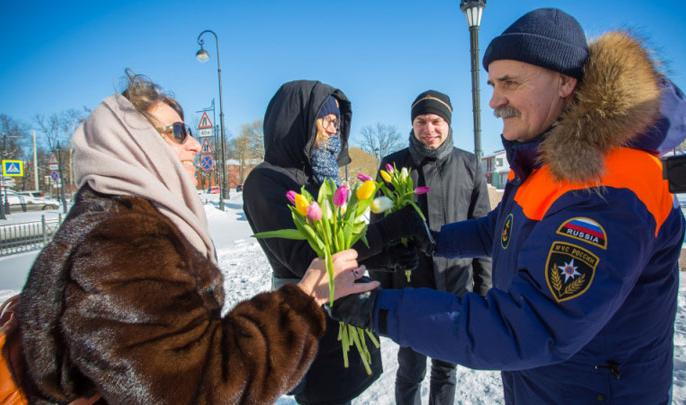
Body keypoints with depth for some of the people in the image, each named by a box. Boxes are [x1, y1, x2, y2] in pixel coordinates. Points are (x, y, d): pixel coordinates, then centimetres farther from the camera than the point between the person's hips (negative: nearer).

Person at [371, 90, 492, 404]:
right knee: (410, 369, 12)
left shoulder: (469, 166, 0)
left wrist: (483, 285, 2)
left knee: (446, 367, 18)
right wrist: (381, 287, -2)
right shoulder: (393, 165, -3)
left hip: (456, 287, 1)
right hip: (409, 286, -1)